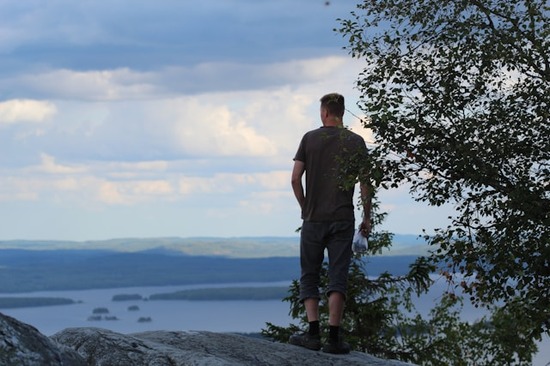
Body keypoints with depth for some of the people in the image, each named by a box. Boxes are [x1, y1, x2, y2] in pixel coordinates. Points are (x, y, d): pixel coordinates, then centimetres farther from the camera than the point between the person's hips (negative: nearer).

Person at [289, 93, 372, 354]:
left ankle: (313, 332, -4)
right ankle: (334, 337, -6)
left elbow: (295, 179, -3)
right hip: (343, 220, 0)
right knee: (338, 277, 0)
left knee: (309, 276, 8)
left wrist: (305, 207, 11)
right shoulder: (356, 142, 1)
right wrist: (367, 218, 8)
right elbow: (365, 184, -1)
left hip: (313, 219, 0)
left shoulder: (310, 138, 1)